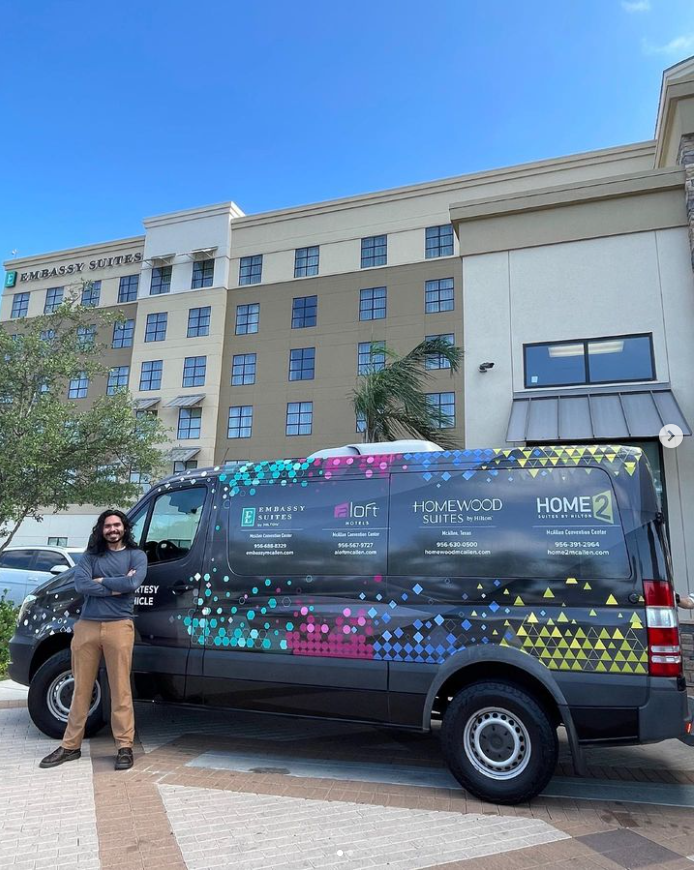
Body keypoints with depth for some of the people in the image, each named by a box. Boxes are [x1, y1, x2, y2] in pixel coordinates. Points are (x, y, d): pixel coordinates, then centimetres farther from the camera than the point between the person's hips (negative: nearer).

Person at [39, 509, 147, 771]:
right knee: (81, 688, 12)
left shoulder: (136, 555, 5)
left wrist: (100, 581, -5)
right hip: (86, 626, 3)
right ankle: (70, 746, 23)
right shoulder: (90, 555, 11)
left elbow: (133, 583, -13)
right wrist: (117, 586, -10)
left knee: (120, 689, 1)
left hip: (118, 626, -3)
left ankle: (125, 746, 8)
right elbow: (80, 584, -6)